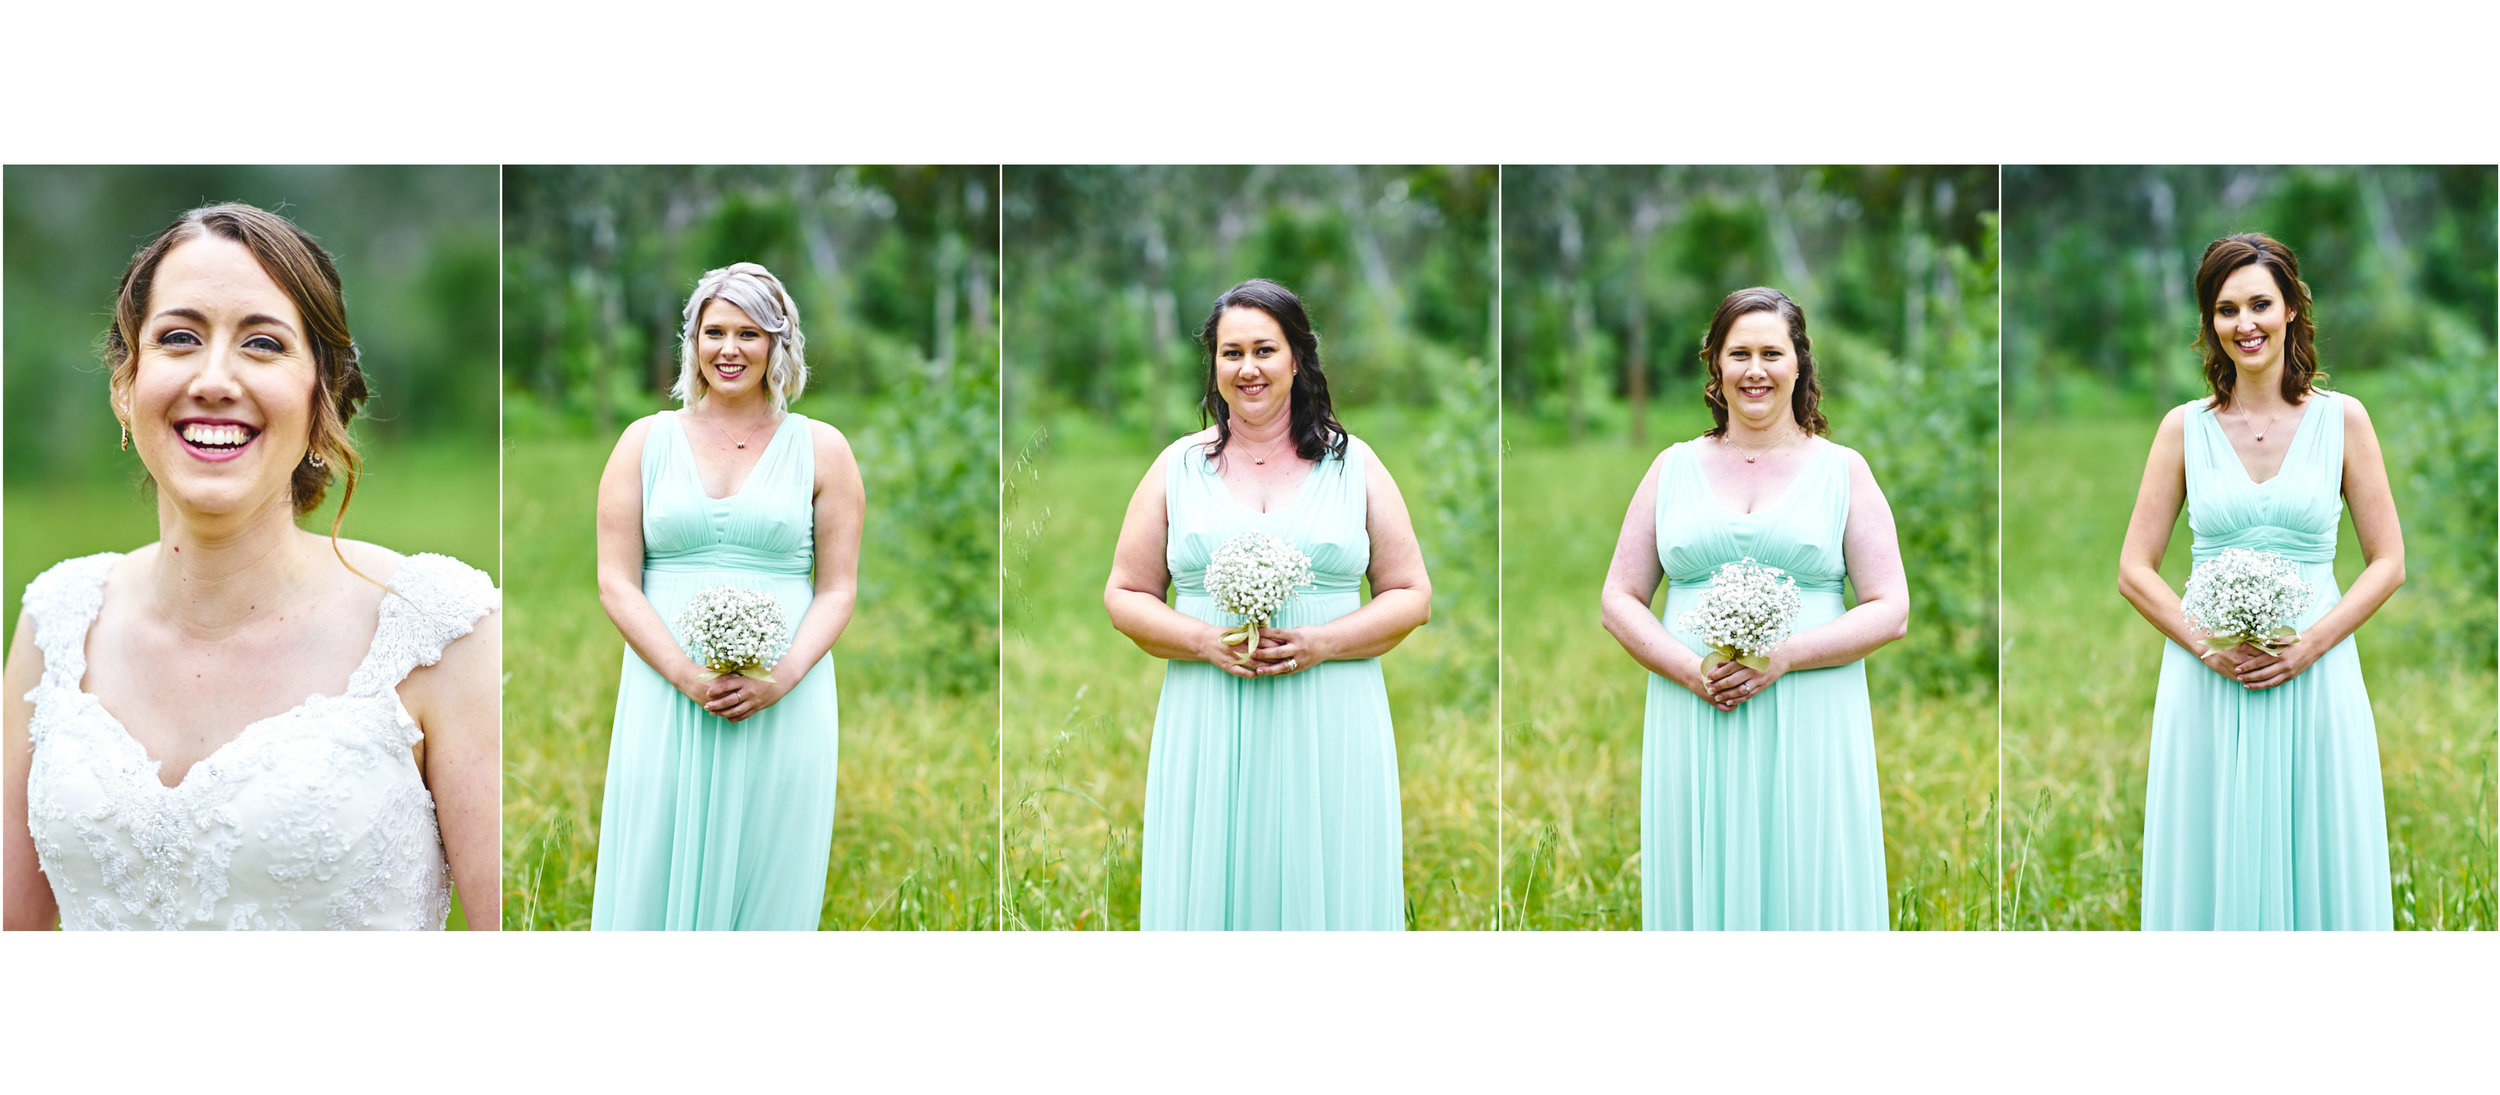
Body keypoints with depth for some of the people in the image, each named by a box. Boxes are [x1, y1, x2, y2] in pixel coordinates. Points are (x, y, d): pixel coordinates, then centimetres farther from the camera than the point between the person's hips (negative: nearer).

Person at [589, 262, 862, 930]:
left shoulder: (821, 449, 7)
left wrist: (780, 678, -13)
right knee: (659, 880, 0)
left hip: (784, 706, 0)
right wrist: (686, 674, -12)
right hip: (665, 699, 0)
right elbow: (616, 582, 3)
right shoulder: (647, 442, 9)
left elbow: (838, 589, 4)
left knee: (766, 883, 2)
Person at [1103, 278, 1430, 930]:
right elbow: (1125, 596, 9)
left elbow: (1411, 595, 6)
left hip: (1330, 728, 0)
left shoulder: (1353, 464, 8)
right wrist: (1210, 643, -9)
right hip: (1211, 730, 0)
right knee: (1211, 890, 0)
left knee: (1325, 892, 1)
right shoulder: (1179, 467, 9)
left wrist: (1320, 643, -10)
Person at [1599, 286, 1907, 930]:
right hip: (1694, 726, 1)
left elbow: (1891, 611, 1)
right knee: (1703, 893, 2)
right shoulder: (1674, 468, 11)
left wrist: (1783, 656, -13)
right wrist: (1693, 670, -9)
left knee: (1810, 894, -1)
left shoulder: (1842, 470, 7)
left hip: (1810, 730, -1)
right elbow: (1620, 600, 9)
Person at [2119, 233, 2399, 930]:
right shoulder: (2185, 428, 4)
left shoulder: (2342, 420, 3)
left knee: (2321, 868, 5)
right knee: (2217, 870, 5)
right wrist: (2209, 648, -11)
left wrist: (2309, 644, -10)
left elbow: (2388, 563, 4)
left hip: (2316, 681, 0)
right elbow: (2135, 571, 4)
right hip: (2207, 686, 0)